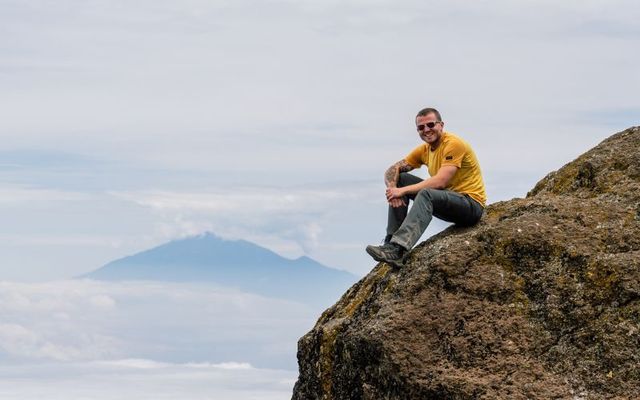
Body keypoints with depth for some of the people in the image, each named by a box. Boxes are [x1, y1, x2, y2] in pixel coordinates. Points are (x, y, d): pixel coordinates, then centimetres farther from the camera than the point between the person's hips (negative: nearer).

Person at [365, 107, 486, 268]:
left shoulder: (453, 144, -16)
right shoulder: (424, 150, 8)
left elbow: (440, 182, -27)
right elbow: (393, 170, 6)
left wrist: (403, 190, -25)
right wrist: (392, 188, -17)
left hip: (471, 204, -8)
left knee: (426, 194, -35)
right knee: (400, 179, -1)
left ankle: (398, 250, -51)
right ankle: (391, 241, -10)